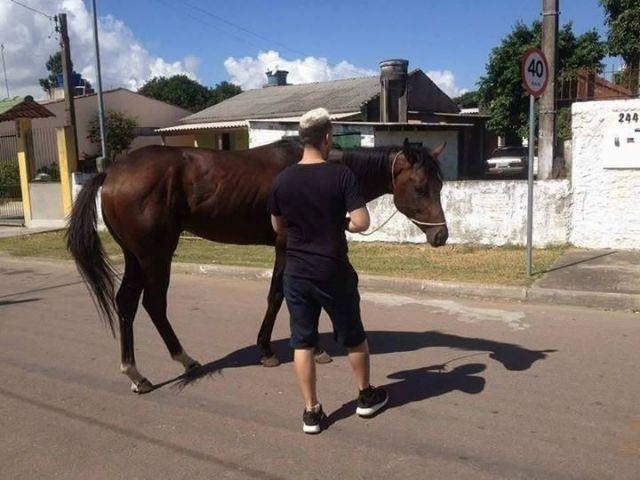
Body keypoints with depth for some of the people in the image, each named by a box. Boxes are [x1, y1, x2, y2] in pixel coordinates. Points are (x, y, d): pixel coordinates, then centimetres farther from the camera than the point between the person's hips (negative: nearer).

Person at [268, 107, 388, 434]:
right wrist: (341, 222, 3)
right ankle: (367, 396, 34)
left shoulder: (283, 180, -2)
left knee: (302, 342, 11)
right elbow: (361, 223, -17)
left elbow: (277, 227, 8)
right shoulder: (342, 176, -13)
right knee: (353, 337, 17)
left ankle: (311, 412, 17)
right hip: (334, 273, -2)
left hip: (296, 274, 3)